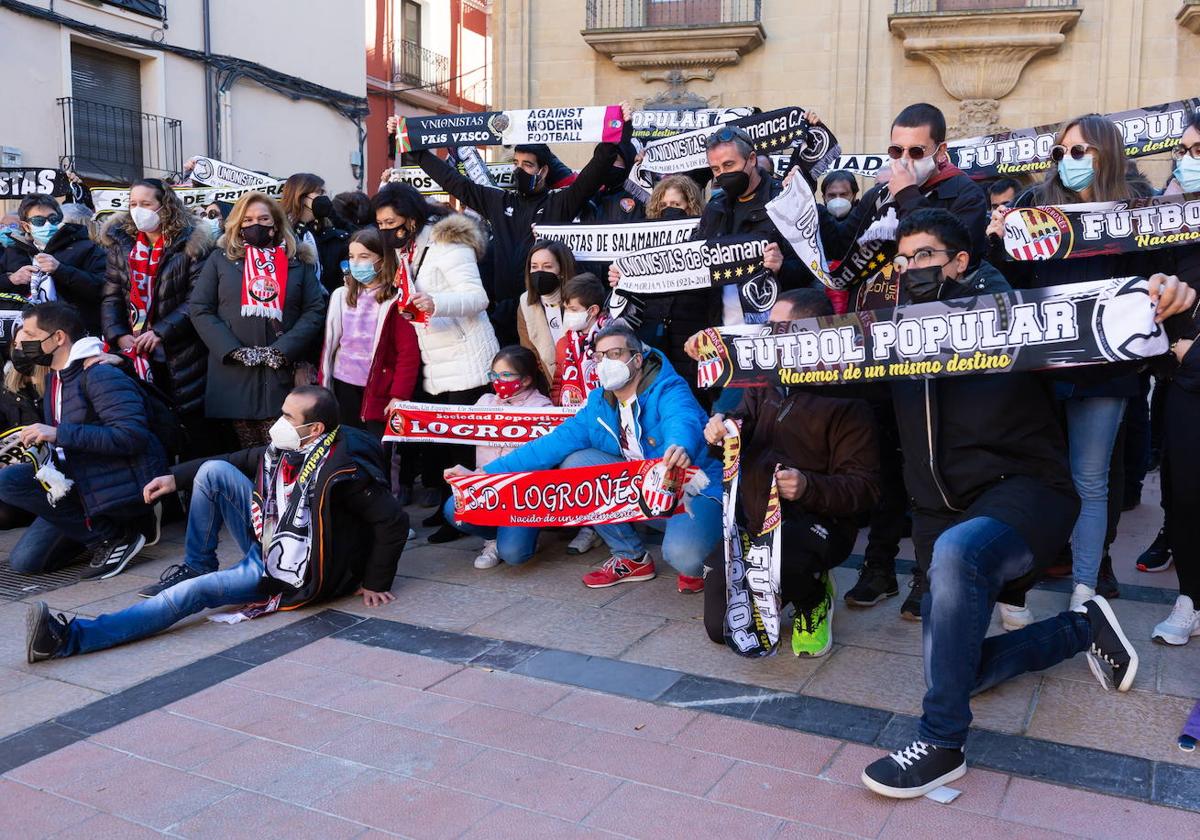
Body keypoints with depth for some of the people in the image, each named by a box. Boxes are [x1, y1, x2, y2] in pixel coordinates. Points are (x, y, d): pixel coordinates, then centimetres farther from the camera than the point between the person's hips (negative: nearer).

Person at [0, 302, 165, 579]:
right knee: (24, 561, 3)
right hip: (80, 482, 9)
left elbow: (132, 436, -28)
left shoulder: (100, 376, -15)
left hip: (121, 483, -9)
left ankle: (112, 537, -15)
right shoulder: (55, 377, 16)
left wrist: (59, 434, -28)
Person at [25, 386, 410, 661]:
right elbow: (243, 461, 14)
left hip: (293, 573, -8)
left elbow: (394, 520, -24)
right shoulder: (287, 447, -3)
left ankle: (71, 637, -23)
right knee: (213, 472, -3)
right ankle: (195, 566, 8)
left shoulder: (342, 469, -27)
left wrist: (374, 584, -16)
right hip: (266, 540, 8)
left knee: (194, 592, -23)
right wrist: (175, 478, 7)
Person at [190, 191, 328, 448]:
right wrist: (235, 350, -8)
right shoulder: (220, 258, 10)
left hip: (283, 373, 0)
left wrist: (281, 350, -11)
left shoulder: (299, 261, 10)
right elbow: (199, 309, 4)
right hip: (233, 374, 1)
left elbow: (315, 310, 2)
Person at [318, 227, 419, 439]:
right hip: (344, 386, 5)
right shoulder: (341, 296, 5)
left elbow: (409, 353, -12)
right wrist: (323, 386, 6)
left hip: (379, 390, -5)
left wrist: (399, 396, -17)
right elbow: (330, 342, 9)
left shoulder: (397, 300, -9)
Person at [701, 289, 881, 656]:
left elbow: (865, 487, -16)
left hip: (816, 523, -5)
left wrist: (809, 487, -34)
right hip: (753, 517, 6)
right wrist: (721, 427, -23)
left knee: (784, 549, -41)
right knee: (722, 628, 1)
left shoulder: (847, 401, -13)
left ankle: (814, 599, -4)